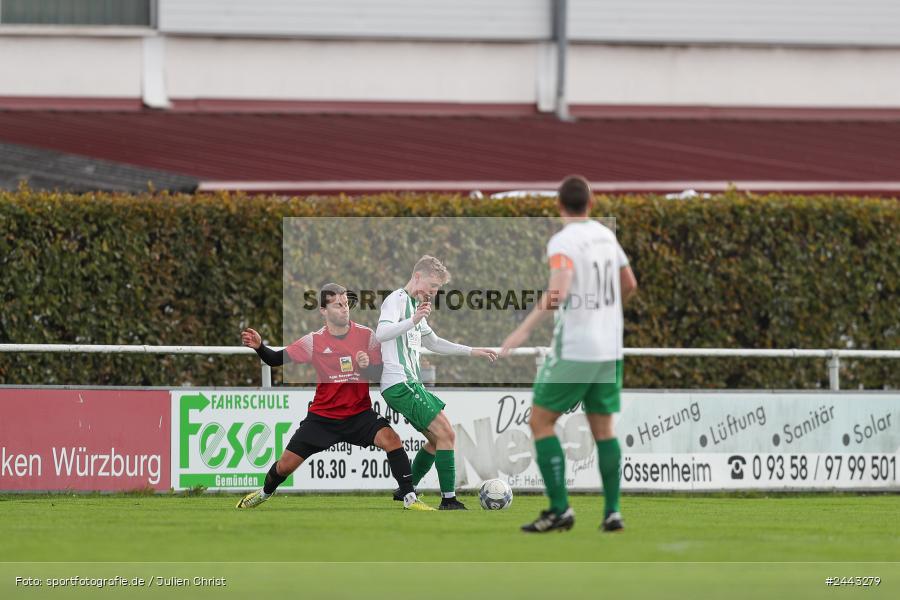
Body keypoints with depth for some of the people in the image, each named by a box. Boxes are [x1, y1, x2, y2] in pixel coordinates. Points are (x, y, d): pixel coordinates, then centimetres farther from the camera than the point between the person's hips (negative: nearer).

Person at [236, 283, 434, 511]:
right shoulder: (314, 341, -7)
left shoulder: (366, 335, -6)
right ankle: (265, 493, 35)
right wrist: (259, 347, -23)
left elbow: (381, 374, -4)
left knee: (390, 439, -27)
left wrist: (368, 366, -26)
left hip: (359, 414, -1)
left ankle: (410, 499, -18)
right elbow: (276, 360, -4)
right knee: (286, 464, 2)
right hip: (323, 415, 1)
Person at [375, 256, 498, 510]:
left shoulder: (415, 305, 23)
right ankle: (448, 499, -15)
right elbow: (381, 333, -26)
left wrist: (472, 352, 32)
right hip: (399, 383, -10)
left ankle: (406, 492, 19)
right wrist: (413, 321, -40)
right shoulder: (397, 300, -8)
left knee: (438, 439, 13)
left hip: (410, 384, 10)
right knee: (445, 434, -14)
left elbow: (433, 343, 35)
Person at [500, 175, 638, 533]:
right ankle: (612, 512, 4)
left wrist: (526, 329, -38)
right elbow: (629, 285, 22)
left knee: (541, 422, 2)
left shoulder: (564, 242, -13)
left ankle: (559, 510, -3)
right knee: (603, 428, 11)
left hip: (573, 351, -7)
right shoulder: (606, 236, 9)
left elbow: (558, 291, -30)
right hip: (610, 348, 7)